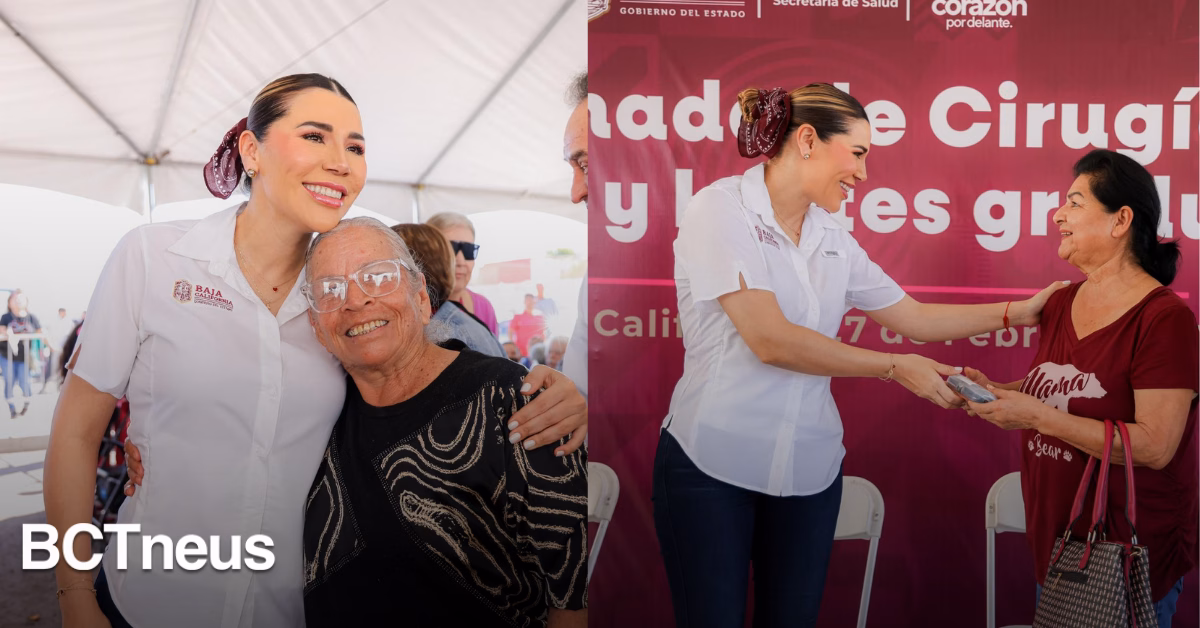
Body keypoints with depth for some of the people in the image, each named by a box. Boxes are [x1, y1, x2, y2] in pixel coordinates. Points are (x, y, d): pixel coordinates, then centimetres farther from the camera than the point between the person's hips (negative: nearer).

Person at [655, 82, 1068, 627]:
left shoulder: (834, 242, 9)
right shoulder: (721, 209, -11)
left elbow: (914, 317, 17)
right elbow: (770, 340, -19)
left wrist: (1017, 312, 12)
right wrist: (896, 368, -13)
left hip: (810, 468, 6)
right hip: (711, 463, -6)